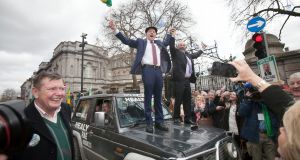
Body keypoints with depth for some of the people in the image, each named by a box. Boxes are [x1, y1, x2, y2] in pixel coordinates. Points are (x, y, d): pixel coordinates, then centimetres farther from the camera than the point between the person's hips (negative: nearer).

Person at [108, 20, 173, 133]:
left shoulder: (159, 43, 26)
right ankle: (149, 123, 3)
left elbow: (166, 42, 47)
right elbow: (126, 41, 5)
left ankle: (159, 122, 14)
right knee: (148, 97, -4)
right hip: (147, 70, -4)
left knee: (158, 98, 6)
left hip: (158, 71, 5)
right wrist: (115, 29, -2)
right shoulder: (140, 42, 12)